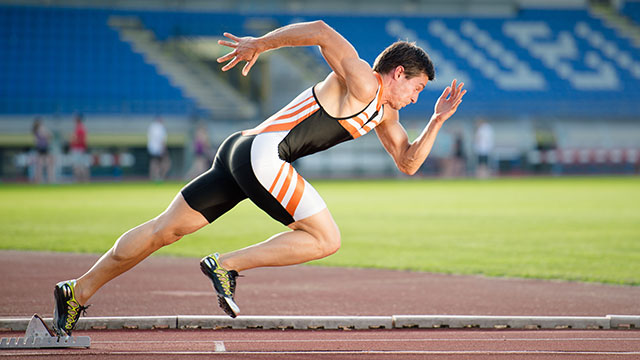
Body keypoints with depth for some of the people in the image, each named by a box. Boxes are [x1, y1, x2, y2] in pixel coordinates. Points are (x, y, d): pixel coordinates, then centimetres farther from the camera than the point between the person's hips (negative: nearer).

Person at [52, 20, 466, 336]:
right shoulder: (362, 82, -7)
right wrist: (260, 44, -17)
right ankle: (226, 265, -10)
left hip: (243, 153, 10)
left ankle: (79, 291, 12)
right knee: (326, 239, -8)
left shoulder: (384, 113, 22)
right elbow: (320, 31, -16)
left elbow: (408, 162, 27)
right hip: (261, 151, -10)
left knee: (165, 230, 9)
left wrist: (438, 121, 15)